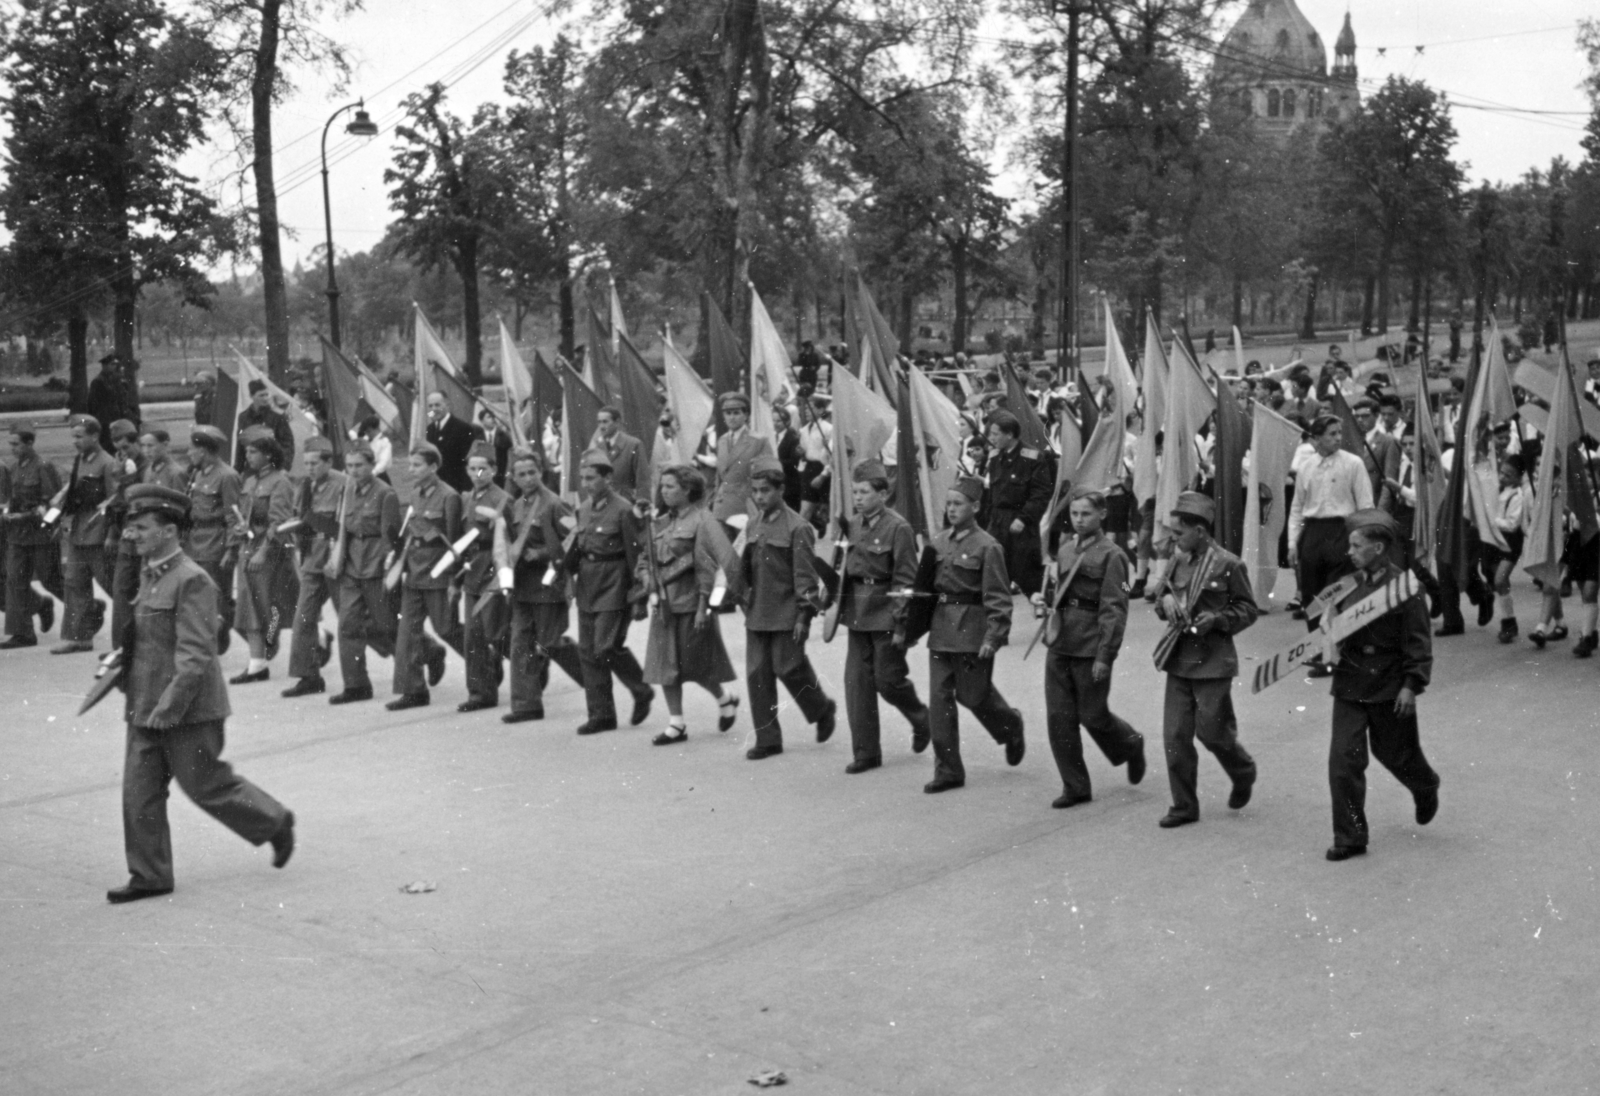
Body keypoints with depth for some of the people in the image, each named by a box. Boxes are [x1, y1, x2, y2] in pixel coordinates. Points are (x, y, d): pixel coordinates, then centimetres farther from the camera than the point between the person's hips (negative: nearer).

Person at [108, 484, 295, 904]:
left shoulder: (192, 581, -17)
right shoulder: (149, 576, 11)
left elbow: (195, 655, -22)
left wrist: (169, 708, -24)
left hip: (187, 711, -8)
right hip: (145, 709, 9)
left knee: (208, 786, 3)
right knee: (139, 791, 7)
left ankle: (276, 823, 24)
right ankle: (149, 875, 16)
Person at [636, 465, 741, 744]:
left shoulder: (702, 521, -11)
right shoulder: (661, 524, 11)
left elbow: (711, 566, -14)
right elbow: (646, 556, 22)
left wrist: (704, 606, -17)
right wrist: (644, 575, 0)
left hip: (691, 605, -7)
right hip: (664, 605, 7)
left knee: (694, 666, 2)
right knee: (665, 666, 6)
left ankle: (726, 699, 28)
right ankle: (676, 723, 14)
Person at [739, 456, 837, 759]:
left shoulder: (796, 528, -10)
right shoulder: (752, 526, 10)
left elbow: (805, 576, -11)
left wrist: (804, 616, -14)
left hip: (787, 616, -6)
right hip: (757, 616, 6)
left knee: (789, 668, -2)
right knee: (757, 675, 3)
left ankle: (824, 709, 26)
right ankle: (767, 739, 10)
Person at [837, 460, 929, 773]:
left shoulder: (898, 528, -12)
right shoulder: (854, 525, 8)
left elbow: (906, 581, -13)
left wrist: (900, 624, -16)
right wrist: (843, 609, 14)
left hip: (885, 616, -6)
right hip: (858, 616, 6)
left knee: (887, 679, 0)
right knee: (857, 682, 4)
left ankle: (921, 718, 31)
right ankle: (866, 752, 11)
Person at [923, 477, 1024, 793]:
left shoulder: (987, 547, -10)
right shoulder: (939, 541, 8)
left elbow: (999, 599, -11)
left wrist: (993, 638, -17)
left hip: (972, 632, -6)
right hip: (941, 630, 6)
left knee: (973, 693, 3)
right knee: (939, 698, 2)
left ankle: (1011, 727, 35)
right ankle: (947, 770, 9)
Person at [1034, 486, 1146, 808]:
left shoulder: (1110, 555, -9)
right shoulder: (1064, 549, 11)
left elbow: (1114, 610, -13)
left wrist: (1105, 656, -17)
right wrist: (1046, 603, 8)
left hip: (1090, 648, -6)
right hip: (1058, 644, 6)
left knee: (1092, 714, 4)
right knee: (1058, 717, 3)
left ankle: (1132, 745, 36)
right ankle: (1075, 787, 14)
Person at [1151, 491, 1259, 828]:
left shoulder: (1228, 564, -9)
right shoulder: (1178, 560, 8)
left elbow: (1248, 609, -2)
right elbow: (1161, 595, 20)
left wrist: (1217, 618, -17)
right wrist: (1165, 602, -3)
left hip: (1212, 662, -5)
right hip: (1178, 660, 5)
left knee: (1211, 731, 0)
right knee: (1175, 735, 3)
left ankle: (1244, 773, 32)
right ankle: (1184, 806, 13)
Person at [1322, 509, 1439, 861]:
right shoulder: (1351, 584, 3)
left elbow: (1418, 643, -12)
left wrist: (1411, 686, -16)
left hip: (1390, 690, -4)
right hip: (1350, 684, 4)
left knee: (1394, 753, 14)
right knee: (1343, 759, -4)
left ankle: (1426, 790, 49)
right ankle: (1349, 838, 4)